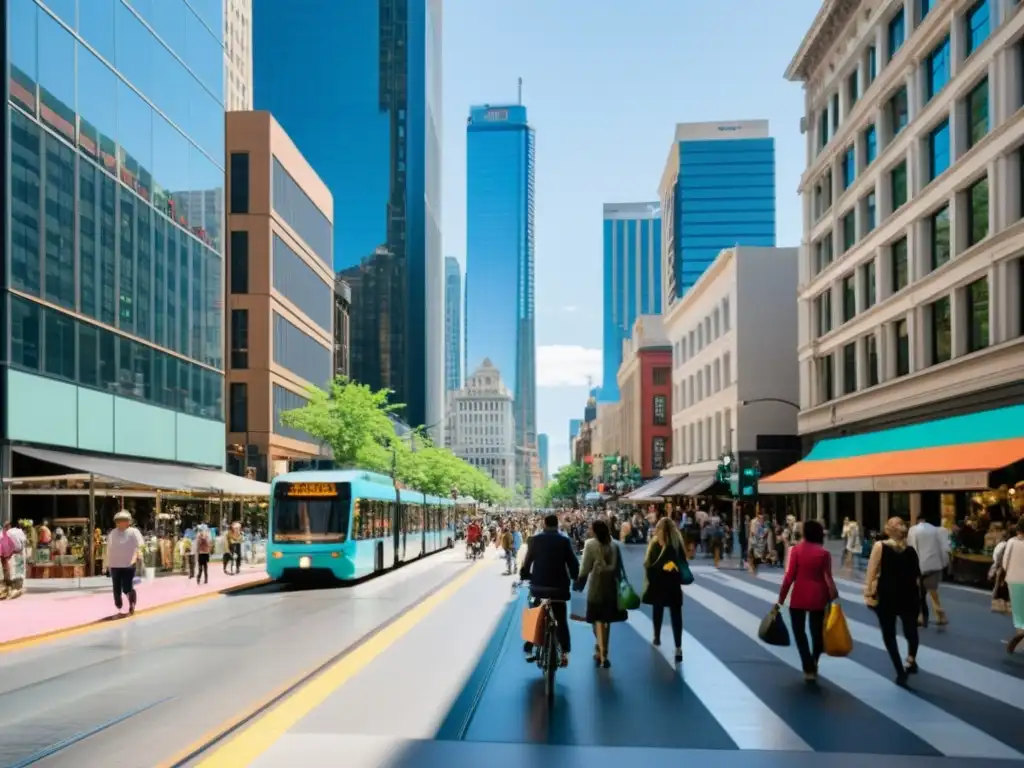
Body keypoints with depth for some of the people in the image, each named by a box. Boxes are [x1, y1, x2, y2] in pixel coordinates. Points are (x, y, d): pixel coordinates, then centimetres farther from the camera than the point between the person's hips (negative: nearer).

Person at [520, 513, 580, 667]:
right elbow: (573, 562, -1)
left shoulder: (534, 539, 0)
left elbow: (527, 561, 2)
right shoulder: (564, 540, -2)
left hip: (538, 585, 1)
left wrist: (523, 576, 17)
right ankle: (564, 653, 0)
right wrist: (575, 578, 15)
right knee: (561, 620, 8)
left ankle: (529, 650, 15)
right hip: (559, 585, -1)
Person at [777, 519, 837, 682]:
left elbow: (789, 575, -9)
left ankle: (809, 669, 0)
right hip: (818, 597, 1)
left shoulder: (796, 549, -6)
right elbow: (828, 578, -6)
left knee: (799, 632, 9)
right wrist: (833, 597, 1)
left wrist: (781, 598, -2)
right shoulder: (824, 552, -3)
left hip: (799, 597, -1)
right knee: (817, 632, 17)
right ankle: (813, 665, 25)